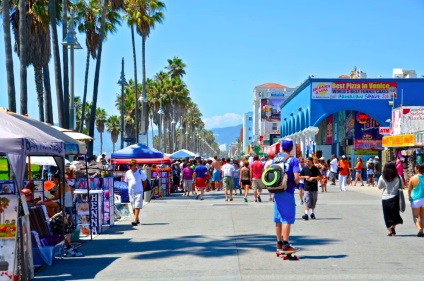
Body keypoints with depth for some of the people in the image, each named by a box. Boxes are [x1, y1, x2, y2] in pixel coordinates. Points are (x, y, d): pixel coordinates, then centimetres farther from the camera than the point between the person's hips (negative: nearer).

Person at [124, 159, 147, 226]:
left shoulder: (140, 172, -3)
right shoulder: (127, 173, 4)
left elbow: (145, 182, 7)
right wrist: (131, 188, 12)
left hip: (139, 192, -4)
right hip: (131, 192, 4)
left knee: (137, 206, -11)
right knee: (133, 207, 8)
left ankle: (135, 220, -17)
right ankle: (137, 220, 20)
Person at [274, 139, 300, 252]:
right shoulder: (293, 160, -6)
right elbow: (296, 177, -16)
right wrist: (296, 184, 4)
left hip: (277, 192, 5)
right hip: (288, 193, -5)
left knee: (278, 219, 12)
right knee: (287, 219, -3)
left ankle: (279, 243, 21)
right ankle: (285, 244, -5)